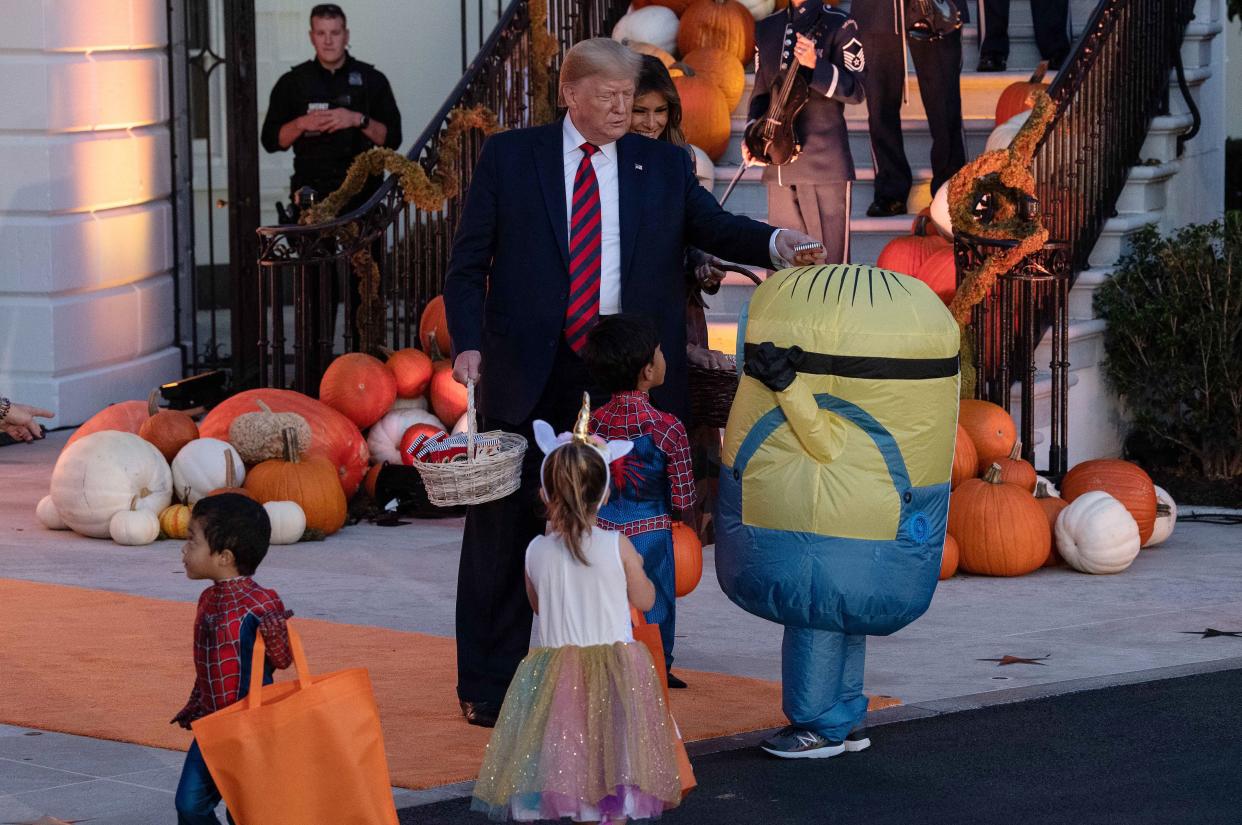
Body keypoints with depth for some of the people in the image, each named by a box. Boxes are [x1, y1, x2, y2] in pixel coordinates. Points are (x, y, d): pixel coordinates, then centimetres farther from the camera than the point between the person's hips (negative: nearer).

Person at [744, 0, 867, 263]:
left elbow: (856, 90, -8)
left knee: (830, 261, -4)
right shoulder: (766, 29, 15)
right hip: (779, 164, 5)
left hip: (825, 162, -5)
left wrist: (816, 65, -22)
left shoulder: (839, 25, -1)